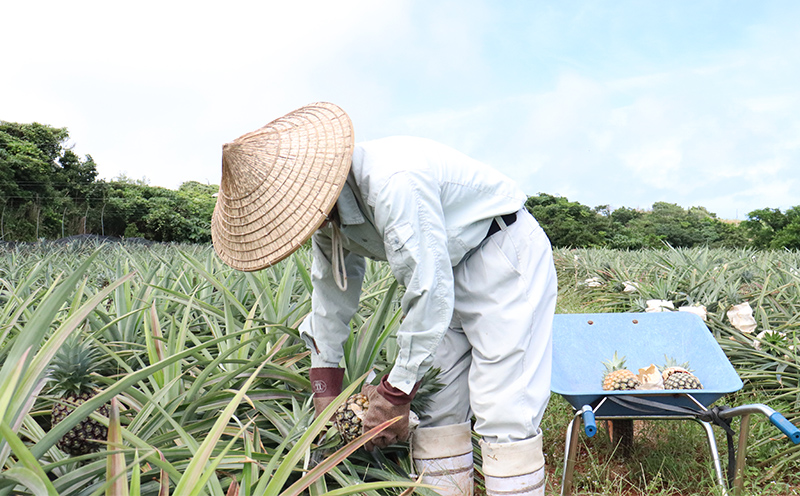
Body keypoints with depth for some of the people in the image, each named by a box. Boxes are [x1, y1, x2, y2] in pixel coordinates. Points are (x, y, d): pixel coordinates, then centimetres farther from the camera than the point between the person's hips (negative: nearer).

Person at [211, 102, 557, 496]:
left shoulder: (393, 183, -35)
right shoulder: (327, 202, -5)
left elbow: (429, 291, -32)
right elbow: (332, 289, 6)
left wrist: (395, 393, -21)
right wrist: (325, 385, 8)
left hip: (503, 255, -8)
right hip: (446, 268, 9)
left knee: (504, 411, -11)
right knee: (437, 406, 7)